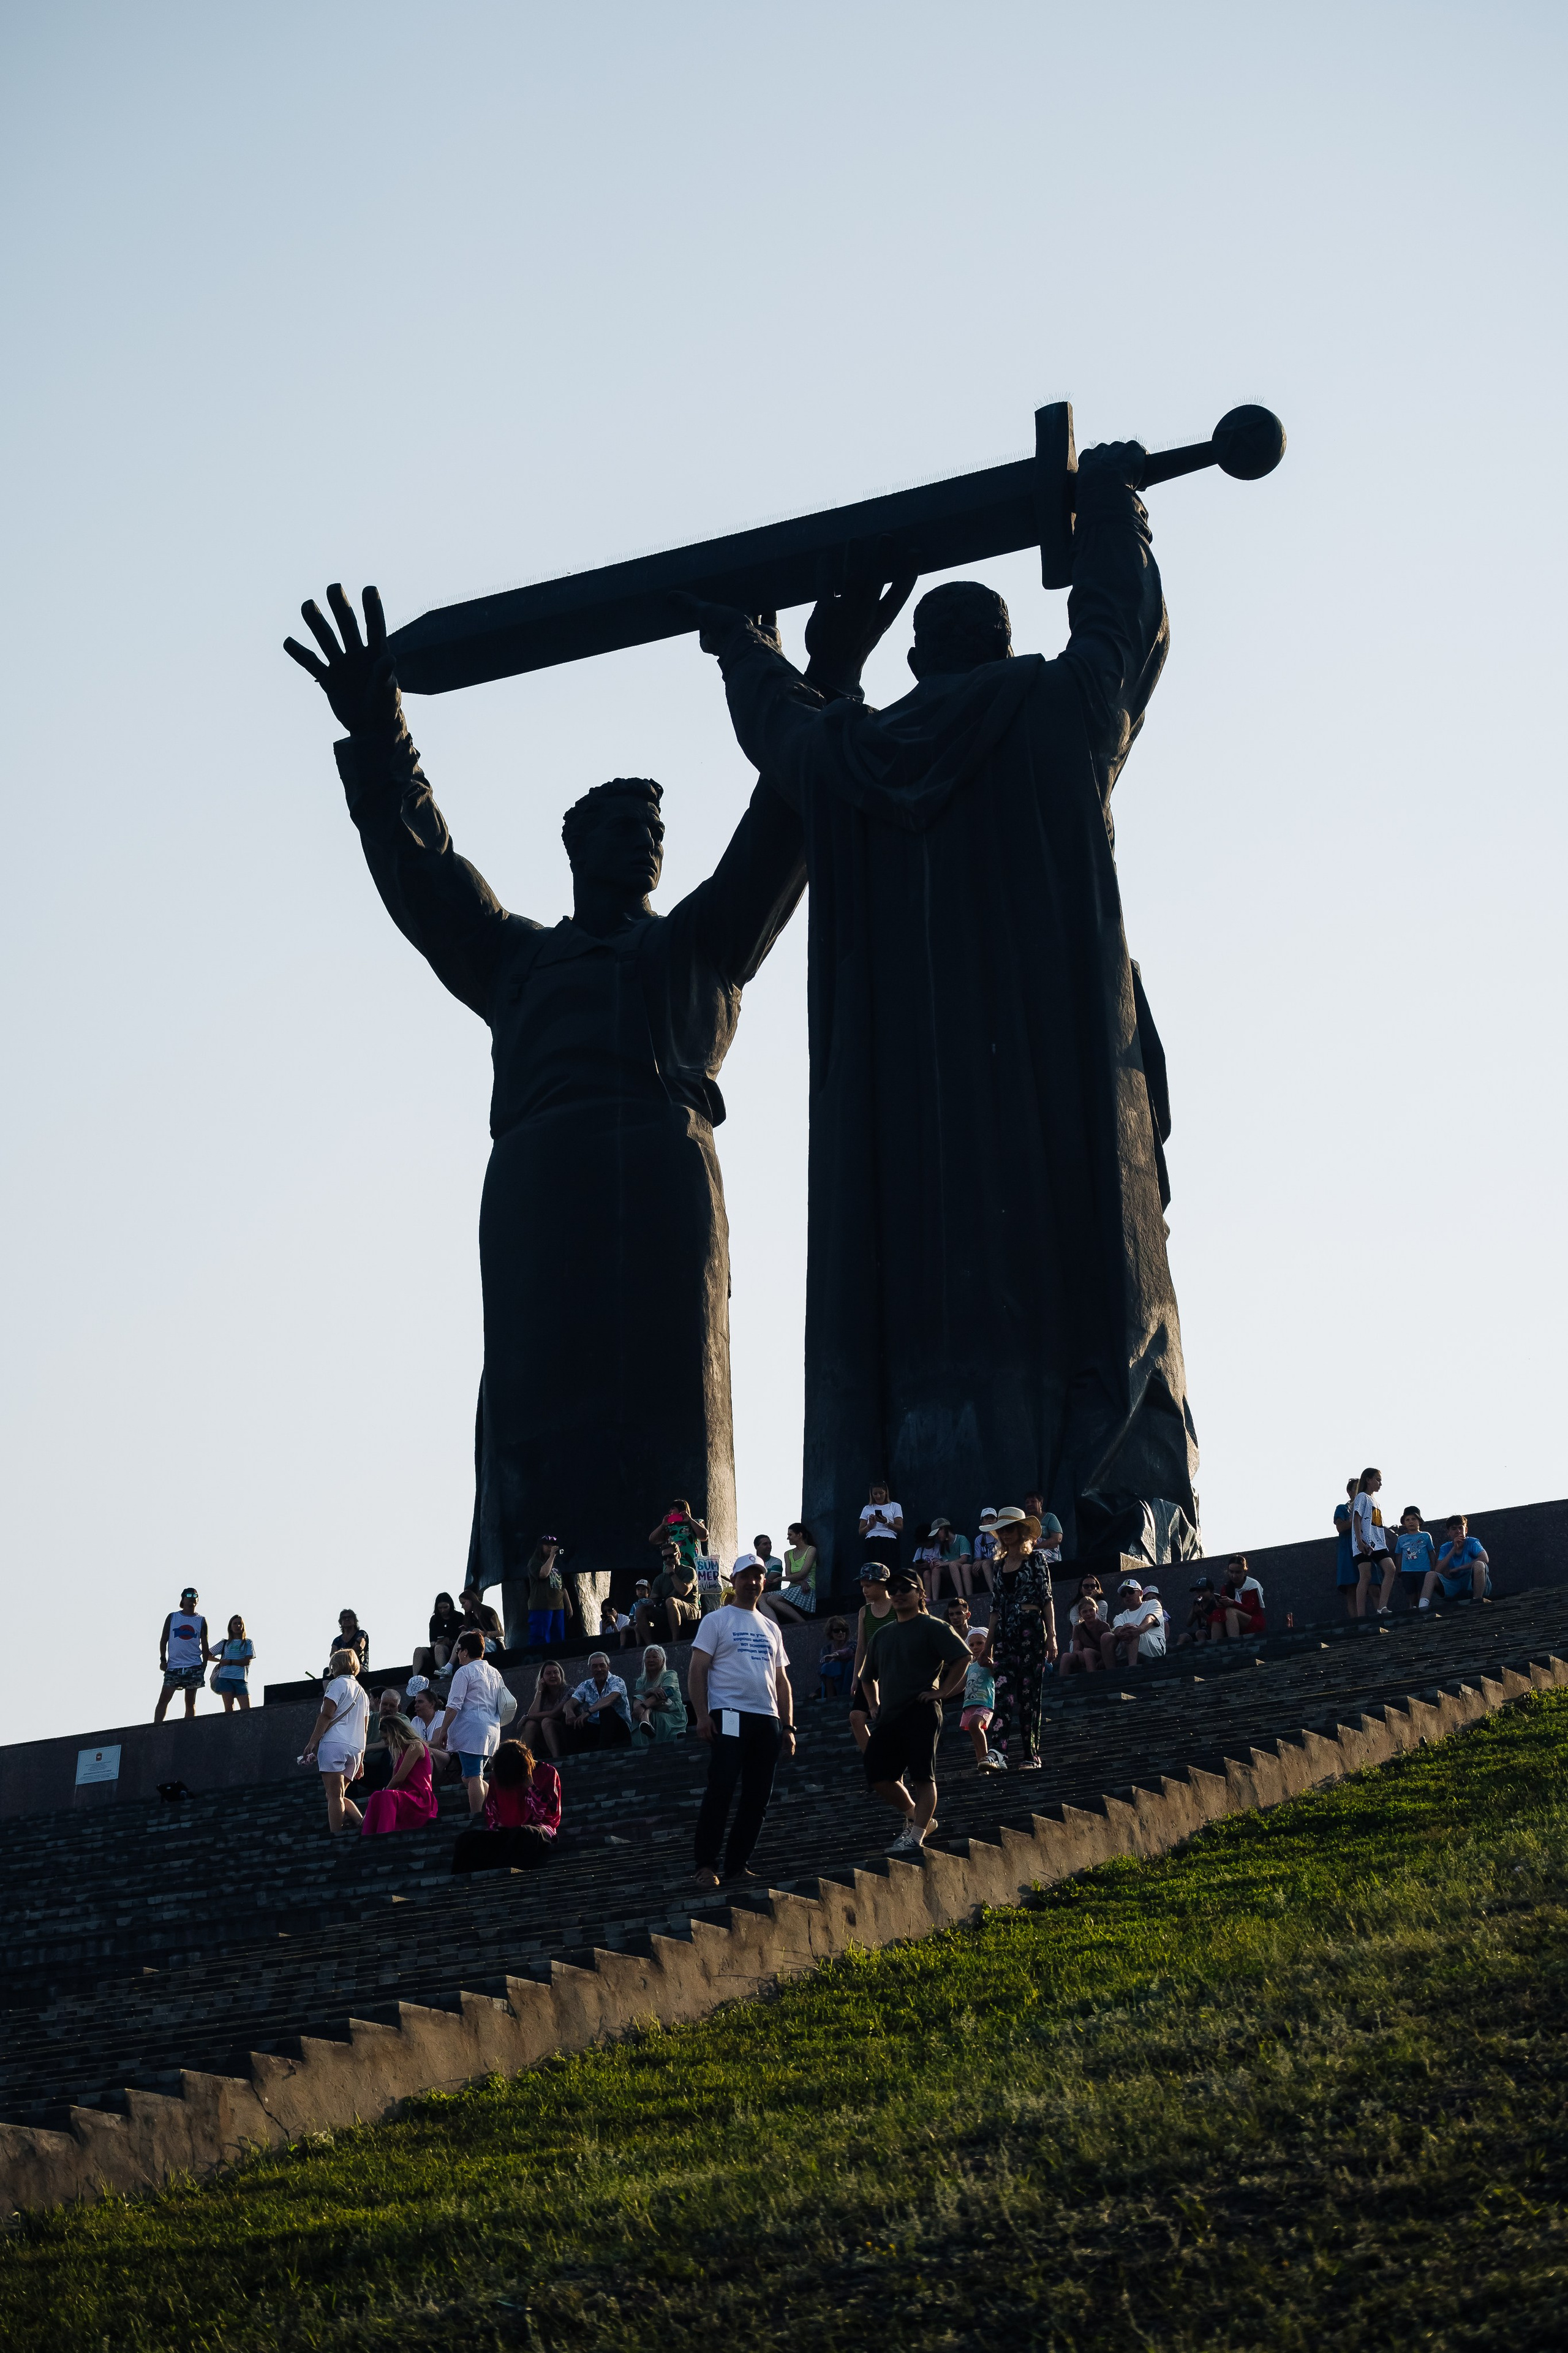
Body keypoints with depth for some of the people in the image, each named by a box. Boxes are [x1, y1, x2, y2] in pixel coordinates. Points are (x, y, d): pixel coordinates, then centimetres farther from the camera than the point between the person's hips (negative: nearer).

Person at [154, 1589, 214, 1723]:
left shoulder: (201, 1621, 8)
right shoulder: (172, 1617, 9)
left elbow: (205, 1645, 8)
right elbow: (164, 1639, 8)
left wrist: (204, 1666, -1)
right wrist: (163, 1659, -2)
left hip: (194, 1667, 0)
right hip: (173, 1666, 0)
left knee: (190, 1702, 3)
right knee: (164, 1699, -8)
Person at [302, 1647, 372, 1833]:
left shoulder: (338, 1684, 2)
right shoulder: (362, 1692, 25)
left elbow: (326, 1715, -9)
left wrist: (312, 1743, -10)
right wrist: (360, 1760, 24)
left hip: (334, 1743, -8)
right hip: (355, 1749, 8)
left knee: (334, 1795, -10)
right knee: (339, 1795, 14)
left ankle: (336, 1838, -17)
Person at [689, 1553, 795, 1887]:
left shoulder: (771, 1629, 21)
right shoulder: (716, 1621, 5)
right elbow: (697, 1670, -3)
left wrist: (788, 1726, 13)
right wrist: (702, 1716, -14)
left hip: (768, 1719, 6)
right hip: (730, 1715, -6)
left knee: (758, 1797, 4)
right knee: (721, 1791, -13)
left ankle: (738, 1865, 10)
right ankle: (706, 1865, -8)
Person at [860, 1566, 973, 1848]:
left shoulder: (932, 1627, 0)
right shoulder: (882, 1634, 20)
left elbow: (963, 1657, -9)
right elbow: (868, 1676, 32)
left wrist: (942, 1691, -12)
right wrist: (875, 1705, 19)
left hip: (921, 1713, -7)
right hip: (888, 1716, 7)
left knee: (922, 1776, -11)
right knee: (878, 1775, 0)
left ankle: (915, 1837, -11)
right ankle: (915, 1817, 20)